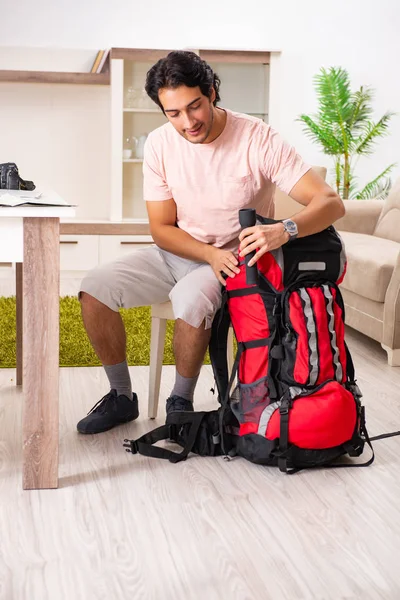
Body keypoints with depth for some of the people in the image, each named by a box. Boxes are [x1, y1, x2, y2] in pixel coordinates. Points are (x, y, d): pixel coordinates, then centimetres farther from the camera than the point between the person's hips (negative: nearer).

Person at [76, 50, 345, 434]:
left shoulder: (257, 139, -20)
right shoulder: (160, 144, -8)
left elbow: (331, 202, -26)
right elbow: (161, 228, -4)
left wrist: (284, 230, -48)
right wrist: (211, 255, -23)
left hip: (238, 257, -4)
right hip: (178, 254, 4)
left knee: (191, 297, -36)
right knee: (94, 288, -15)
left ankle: (181, 402, -11)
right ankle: (121, 397, 4)